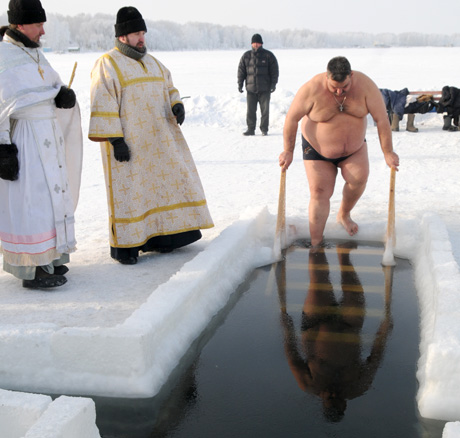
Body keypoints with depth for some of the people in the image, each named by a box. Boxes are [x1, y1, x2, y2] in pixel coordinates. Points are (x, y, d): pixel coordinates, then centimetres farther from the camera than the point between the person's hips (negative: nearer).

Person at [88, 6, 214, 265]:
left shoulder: (152, 62, 15)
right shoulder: (108, 64, -8)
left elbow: (168, 87, 23)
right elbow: (103, 106, -13)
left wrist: (177, 105, 0)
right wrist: (115, 139, -19)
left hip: (157, 141, 7)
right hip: (127, 143, -7)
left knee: (164, 181, 8)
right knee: (128, 190, -3)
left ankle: (155, 237, 20)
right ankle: (124, 245, 8)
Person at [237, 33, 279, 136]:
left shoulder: (268, 55, 3)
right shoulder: (246, 56, 8)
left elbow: (274, 70, 2)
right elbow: (241, 70, 10)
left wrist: (273, 84, -6)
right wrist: (240, 84, 2)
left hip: (265, 89, -2)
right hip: (251, 88, 2)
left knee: (265, 109, 0)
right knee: (250, 110, 1)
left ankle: (264, 129, 10)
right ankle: (251, 129, 9)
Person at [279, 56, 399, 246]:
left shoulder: (365, 85, -22)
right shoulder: (312, 89, -27)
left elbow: (382, 119, -17)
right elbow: (292, 118, -16)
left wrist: (388, 152, -15)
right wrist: (288, 151, -11)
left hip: (354, 147, 2)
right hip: (318, 149, -2)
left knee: (359, 178, -18)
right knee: (320, 193, -5)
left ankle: (344, 214, 12)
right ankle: (315, 244, 2)